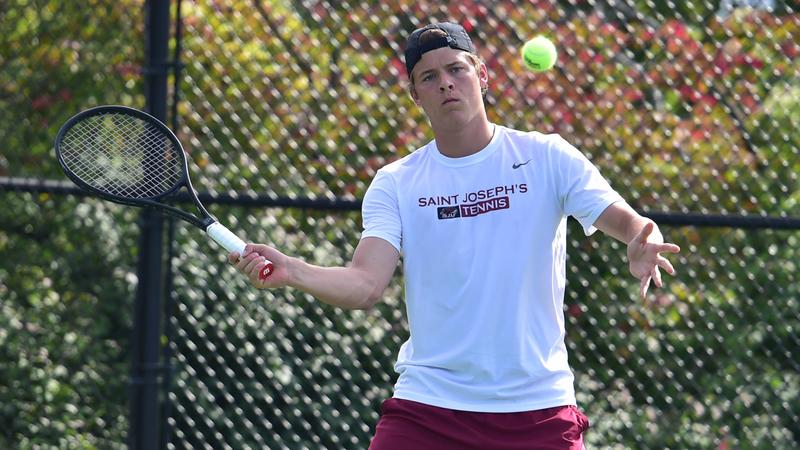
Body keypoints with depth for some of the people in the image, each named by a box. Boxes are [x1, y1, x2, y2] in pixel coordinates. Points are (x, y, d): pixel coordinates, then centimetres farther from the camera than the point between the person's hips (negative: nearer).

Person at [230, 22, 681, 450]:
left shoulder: (547, 157, 1)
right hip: (427, 403, 0)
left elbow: (626, 221, -7)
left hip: (538, 406, 0)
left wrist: (642, 244, -32)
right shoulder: (395, 184, 3)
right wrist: (289, 270, -28)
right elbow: (365, 284, -8)